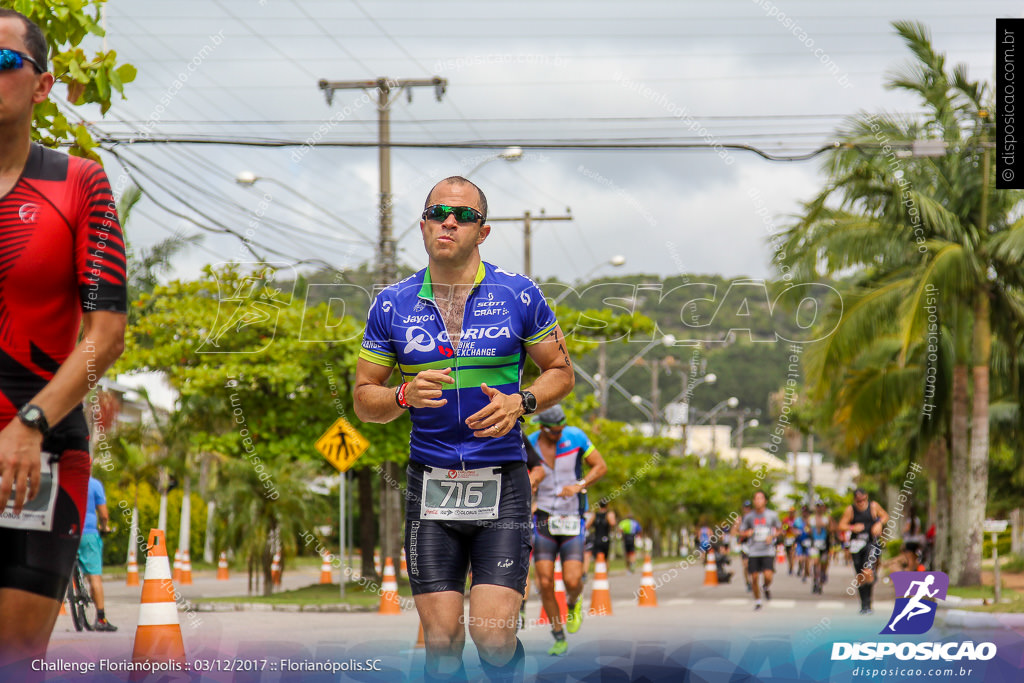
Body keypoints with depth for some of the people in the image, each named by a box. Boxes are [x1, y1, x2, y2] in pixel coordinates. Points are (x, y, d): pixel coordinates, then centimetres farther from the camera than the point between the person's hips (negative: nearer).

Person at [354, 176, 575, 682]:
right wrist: (405, 396, -12)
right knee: (441, 639, -1)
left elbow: (561, 371, 11)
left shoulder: (518, 294, 1)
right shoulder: (391, 305, 5)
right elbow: (364, 400, 10)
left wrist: (520, 403, -9)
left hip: (502, 482, -1)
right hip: (430, 483, 2)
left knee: (493, 635, -12)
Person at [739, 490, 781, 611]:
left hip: (768, 550, -1)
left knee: (768, 575, -17)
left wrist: (772, 536, -8)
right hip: (753, 551, 1)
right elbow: (741, 532, 9)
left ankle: (767, 588, 18)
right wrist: (747, 533, -15)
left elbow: (779, 529, 12)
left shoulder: (772, 515, 0)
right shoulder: (749, 516, 2)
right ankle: (757, 601, 21)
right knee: (754, 577, 1)